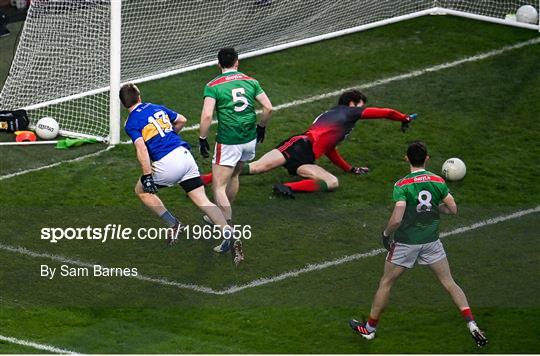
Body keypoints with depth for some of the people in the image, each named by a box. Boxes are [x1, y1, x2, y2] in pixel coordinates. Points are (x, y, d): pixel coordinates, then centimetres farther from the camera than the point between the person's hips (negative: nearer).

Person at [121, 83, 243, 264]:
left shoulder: (131, 123, -1)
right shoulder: (157, 108, 17)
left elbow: (142, 149, -15)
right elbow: (182, 120, 29)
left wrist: (147, 176, -16)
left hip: (166, 164, -5)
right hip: (184, 154, 5)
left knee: (141, 190, 19)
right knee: (202, 200, 4)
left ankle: (173, 224, 10)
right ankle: (228, 234, -14)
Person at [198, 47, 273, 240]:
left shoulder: (213, 86, -5)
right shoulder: (250, 81, 7)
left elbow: (207, 115, -16)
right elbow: (268, 107, 2)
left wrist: (202, 139, -5)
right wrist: (261, 127, 18)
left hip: (228, 142, -5)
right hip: (250, 139, 5)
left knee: (219, 187, -3)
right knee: (234, 175, 28)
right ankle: (224, 216, 42)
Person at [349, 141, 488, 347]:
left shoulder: (402, 185, -17)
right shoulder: (438, 181, -5)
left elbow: (396, 219, -24)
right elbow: (453, 209, -1)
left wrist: (386, 234, -6)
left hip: (406, 243, -3)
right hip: (431, 241, 3)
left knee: (386, 283, 14)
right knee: (449, 283, 9)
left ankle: (370, 328, 24)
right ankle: (472, 324, -3)